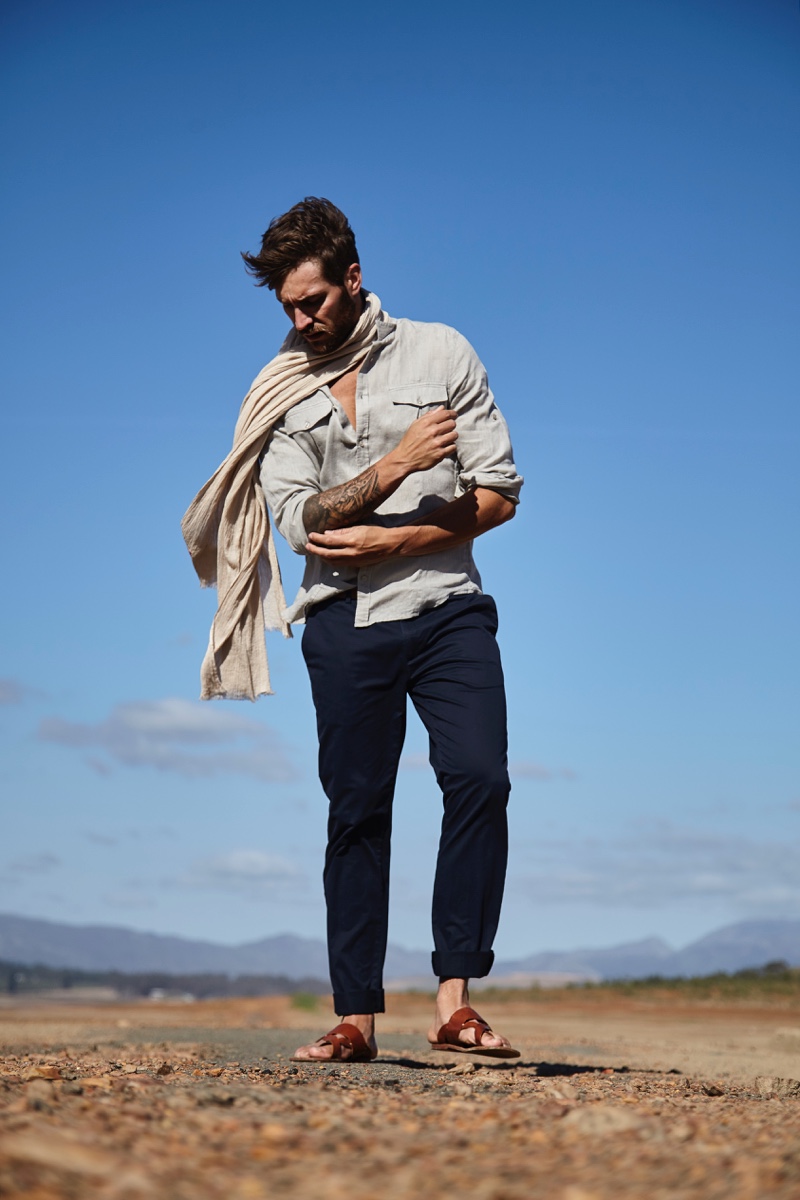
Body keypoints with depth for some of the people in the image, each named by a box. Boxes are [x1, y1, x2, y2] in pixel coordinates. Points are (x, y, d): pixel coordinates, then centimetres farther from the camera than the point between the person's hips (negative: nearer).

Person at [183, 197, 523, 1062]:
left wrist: (391, 541, -10)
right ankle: (357, 1017, 8)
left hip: (445, 607, -1)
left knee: (479, 779, -17)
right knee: (356, 810, 2)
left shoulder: (439, 353, 5)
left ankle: (454, 999, -13)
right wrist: (393, 467, -17)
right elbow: (300, 521, -4)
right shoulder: (283, 392, 8)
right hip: (345, 622, 1)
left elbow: (500, 492, 0)